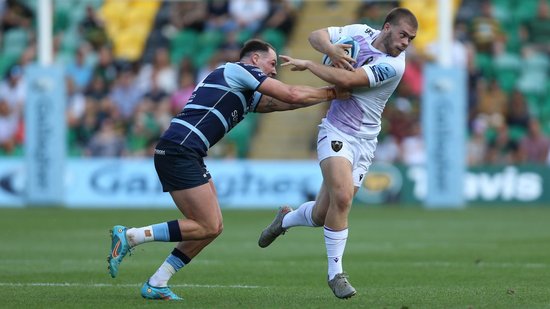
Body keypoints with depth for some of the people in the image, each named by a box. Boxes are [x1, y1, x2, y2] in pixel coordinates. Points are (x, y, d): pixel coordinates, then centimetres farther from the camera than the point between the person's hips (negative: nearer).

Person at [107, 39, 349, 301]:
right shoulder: (238, 70, 0)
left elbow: (284, 102, 26)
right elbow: (292, 96, -4)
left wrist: (330, 94, 21)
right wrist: (332, 93, 8)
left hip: (179, 155, 10)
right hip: (180, 151, -10)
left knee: (212, 227, 9)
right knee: (208, 227, -10)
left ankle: (156, 284, 8)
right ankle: (130, 236, -10)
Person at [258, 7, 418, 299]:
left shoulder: (393, 65, -15)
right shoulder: (361, 32, -3)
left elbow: (347, 80, -22)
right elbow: (316, 35, 3)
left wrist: (307, 64, -13)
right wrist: (330, 49, -18)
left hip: (364, 141, 0)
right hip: (336, 131, 0)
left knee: (322, 215, 3)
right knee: (342, 197, -22)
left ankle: (285, 218, 38)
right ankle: (335, 272, -9)